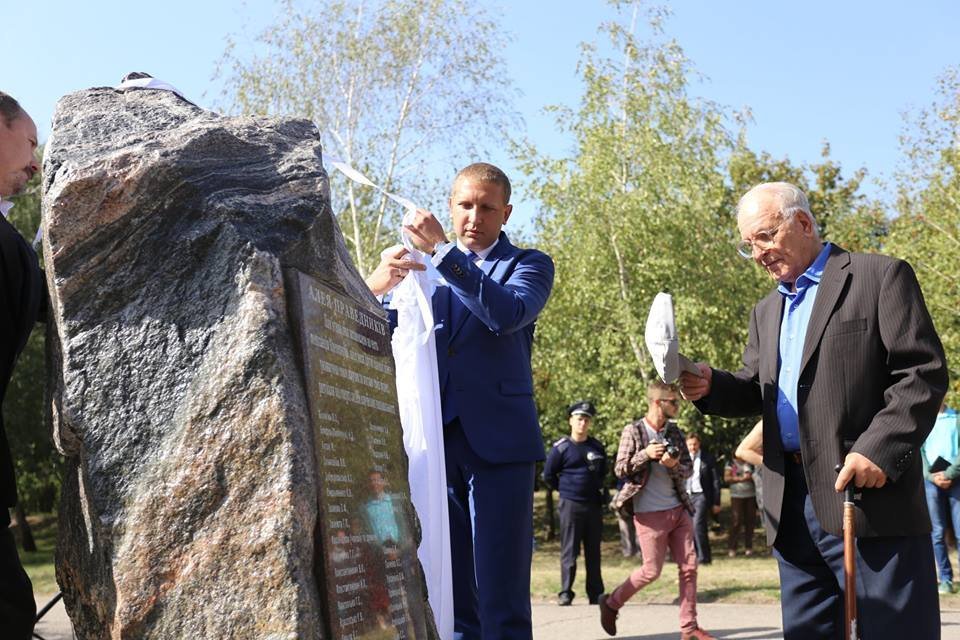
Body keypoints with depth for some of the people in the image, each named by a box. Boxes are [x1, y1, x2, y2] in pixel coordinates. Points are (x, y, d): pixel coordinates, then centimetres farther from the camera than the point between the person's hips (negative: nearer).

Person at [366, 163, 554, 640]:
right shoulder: (428, 268, 18)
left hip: (496, 441, -3)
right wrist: (375, 288, -15)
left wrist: (443, 251, -21)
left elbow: (507, 314, -14)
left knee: (502, 598, -6)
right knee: (450, 599, 5)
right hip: (436, 441, 3)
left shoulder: (528, 265, 8)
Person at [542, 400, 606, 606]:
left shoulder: (597, 447, 9)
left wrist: (596, 489, 13)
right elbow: (548, 476, 3)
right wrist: (566, 490, 8)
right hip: (570, 505, -4)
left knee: (593, 551, 7)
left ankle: (596, 593, 12)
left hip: (594, 504, 4)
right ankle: (565, 593, 3)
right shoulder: (561, 448, -4)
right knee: (569, 551, -3)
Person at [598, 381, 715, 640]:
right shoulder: (633, 431, -6)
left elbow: (688, 468, 9)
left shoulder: (674, 432, 9)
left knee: (689, 567, 2)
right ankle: (611, 602, 20)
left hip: (678, 510, 6)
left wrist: (675, 466, -13)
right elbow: (620, 469, -7)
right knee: (651, 571, -2)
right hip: (650, 515, -6)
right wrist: (646, 454, -21)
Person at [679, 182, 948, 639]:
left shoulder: (880, 277, -1)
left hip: (871, 495, -7)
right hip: (792, 505, 7)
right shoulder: (766, 312, 22)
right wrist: (709, 386, -4)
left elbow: (923, 373, -9)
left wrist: (880, 449, -21)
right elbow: (755, 391, 18)